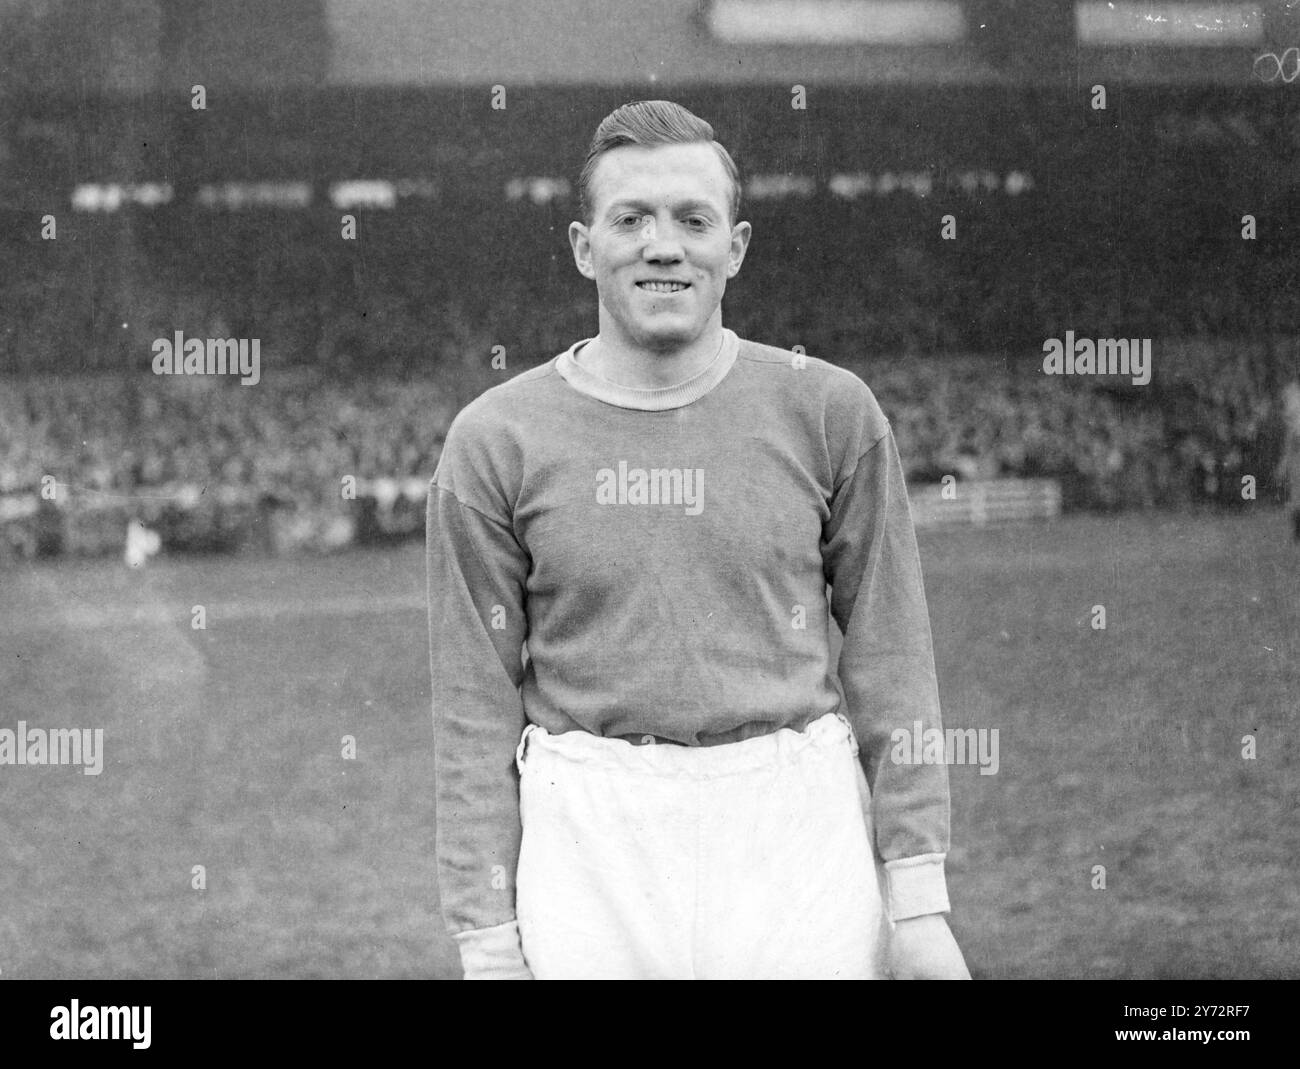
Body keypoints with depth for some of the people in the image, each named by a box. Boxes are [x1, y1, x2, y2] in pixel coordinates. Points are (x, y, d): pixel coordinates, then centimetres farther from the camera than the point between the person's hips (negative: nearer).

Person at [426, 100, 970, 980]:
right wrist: (488, 943, -1)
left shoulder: (830, 412, 3)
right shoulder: (496, 441, 2)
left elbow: (888, 661, 4)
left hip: (796, 819, 0)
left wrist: (917, 900, 0)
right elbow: (475, 706, 2)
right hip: (588, 833, 0)